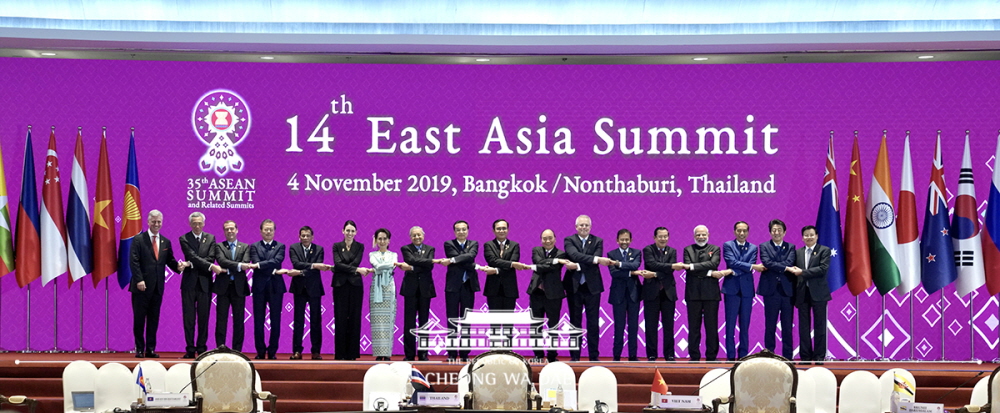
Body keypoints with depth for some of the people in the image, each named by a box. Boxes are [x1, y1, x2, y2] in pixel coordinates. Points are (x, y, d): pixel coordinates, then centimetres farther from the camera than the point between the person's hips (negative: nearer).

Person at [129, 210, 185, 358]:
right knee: (139, 318, 1)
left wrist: (178, 266, -9)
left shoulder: (166, 242, 13)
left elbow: (169, 261, 14)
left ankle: (150, 349, 11)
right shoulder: (138, 240, -1)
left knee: (154, 319, 6)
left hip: (157, 287, 4)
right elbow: (134, 261, -8)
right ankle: (139, 349, 8)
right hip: (142, 286, -4)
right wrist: (139, 280, -17)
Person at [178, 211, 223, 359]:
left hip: (205, 282, 1)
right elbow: (193, 257, -11)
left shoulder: (210, 238, 8)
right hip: (189, 282, -1)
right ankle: (190, 350, 2)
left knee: (203, 318, 3)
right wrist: (210, 267, -21)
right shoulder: (184, 239, 2)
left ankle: (201, 348, 8)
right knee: (189, 318, -1)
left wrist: (192, 264, -13)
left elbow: (211, 258, -3)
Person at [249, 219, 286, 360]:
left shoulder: (280, 247, 8)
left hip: (275, 286, 0)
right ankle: (260, 351, 7)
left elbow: (276, 261, -10)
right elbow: (256, 263, -7)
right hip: (259, 287, 0)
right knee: (258, 321, 1)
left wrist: (259, 265, -19)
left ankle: (272, 352, 6)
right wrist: (272, 271, -14)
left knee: (275, 321, 0)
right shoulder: (254, 247, 8)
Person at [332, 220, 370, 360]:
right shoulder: (337, 246, 7)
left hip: (355, 285, 0)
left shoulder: (359, 247, 9)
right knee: (340, 318, -1)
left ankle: (352, 353, 2)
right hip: (340, 285, 0)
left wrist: (344, 268, -12)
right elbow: (338, 264, -8)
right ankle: (340, 353, 1)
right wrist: (356, 269, -16)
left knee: (354, 318, -1)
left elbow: (356, 262, -6)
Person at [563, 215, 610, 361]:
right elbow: (575, 255, -18)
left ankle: (594, 355, 5)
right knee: (575, 322, 4)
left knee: (593, 323, 1)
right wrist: (596, 259, -30)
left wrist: (579, 265, -19)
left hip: (592, 286, 1)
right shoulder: (569, 240, 1)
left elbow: (597, 258, -9)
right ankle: (575, 356, 8)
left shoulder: (597, 241, 6)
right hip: (574, 286, -1)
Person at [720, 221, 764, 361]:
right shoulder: (727, 245, 6)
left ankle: (743, 355, 7)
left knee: (745, 325, 3)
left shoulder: (753, 248, 11)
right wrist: (753, 266, -15)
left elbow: (750, 267, -3)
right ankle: (731, 356, -1)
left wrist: (732, 271, -15)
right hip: (732, 288, -2)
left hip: (747, 289, 2)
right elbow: (732, 262, -9)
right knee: (730, 324, -3)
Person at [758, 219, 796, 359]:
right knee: (770, 325, 2)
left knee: (787, 326, 4)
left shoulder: (790, 247, 10)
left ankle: (787, 356, 8)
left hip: (787, 290, 1)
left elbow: (789, 262, -8)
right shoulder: (764, 247, 6)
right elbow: (767, 262, -12)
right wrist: (785, 268, -15)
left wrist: (772, 267, -12)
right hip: (771, 290, -1)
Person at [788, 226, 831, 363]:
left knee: (819, 326, 0)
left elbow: (822, 269, -12)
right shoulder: (798, 252, 14)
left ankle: (819, 356, 3)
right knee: (804, 326, 3)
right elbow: (795, 271, 11)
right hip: (802, 293, 4)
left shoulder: (824, 251, 2)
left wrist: (802, 272, -14)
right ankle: (805, 356, 7)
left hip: (818, 293, -4)